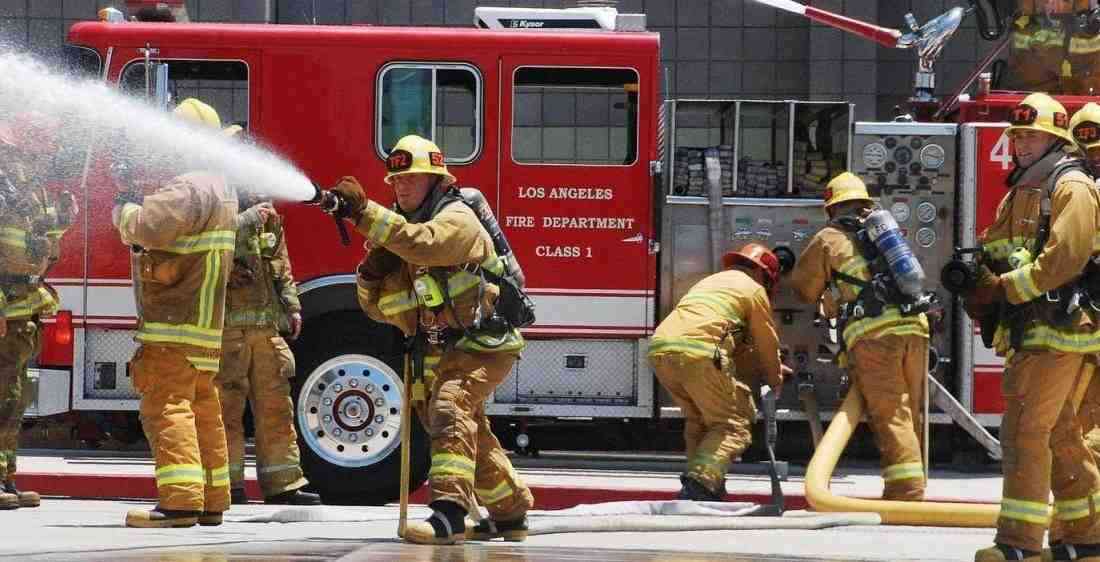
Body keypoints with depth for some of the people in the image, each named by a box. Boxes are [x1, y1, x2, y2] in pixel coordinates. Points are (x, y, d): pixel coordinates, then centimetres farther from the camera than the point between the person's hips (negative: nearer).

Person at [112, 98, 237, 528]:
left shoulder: (189, 189, -17)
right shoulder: (222, 189, 17)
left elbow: (146, 228, -27)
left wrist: (124, 211, -7)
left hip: (174, 325, -10)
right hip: (206, 324, 10)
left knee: (168, 407, -11)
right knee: (203, 410, 13)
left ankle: (180, 499, -18)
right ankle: (211, 501, 16)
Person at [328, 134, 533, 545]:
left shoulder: (458, 219, -12)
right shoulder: (402, 232, 12)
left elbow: (423, 242, -35)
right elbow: (379, 307, 10)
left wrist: (364, 211, -37)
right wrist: (375, 269, -10)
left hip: (482, 346, -10)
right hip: (442, 354, 10)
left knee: (450, 408, -30)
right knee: (472, 437, 21)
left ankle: (449, 513, -43)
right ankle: (510, 514, 39)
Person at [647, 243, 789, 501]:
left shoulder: (711, 281, 37)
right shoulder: (753, 289, 14)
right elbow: (767, 343, 20)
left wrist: (768, 368, 52)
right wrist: (775, 380, 37)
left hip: (660, 347, 7)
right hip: (698, 351, -7)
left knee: (699, 418, 25)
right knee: (733, 424, -1)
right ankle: (700, 483, -20)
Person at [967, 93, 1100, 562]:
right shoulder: (1022, 190, 20)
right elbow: (996, 249, 22)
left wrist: (1005, 288, -19)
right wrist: (978, 280, 0)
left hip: (1057, 327, -10)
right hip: (1028, 328, 10)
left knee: (1025, 429, -14)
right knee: (1058, 433, 13)